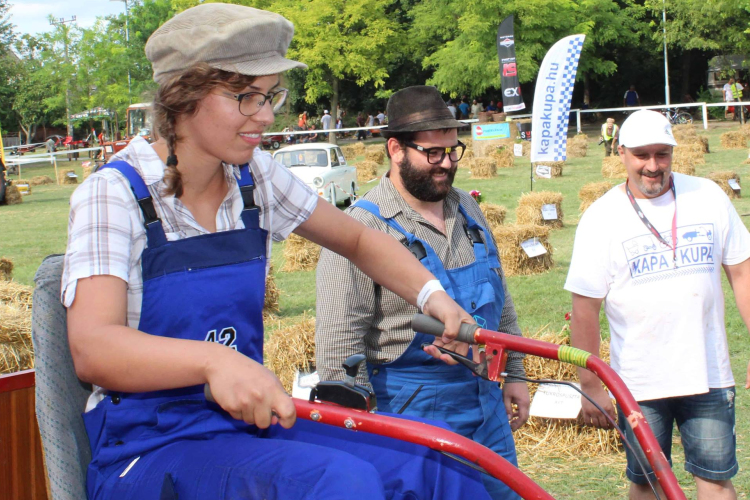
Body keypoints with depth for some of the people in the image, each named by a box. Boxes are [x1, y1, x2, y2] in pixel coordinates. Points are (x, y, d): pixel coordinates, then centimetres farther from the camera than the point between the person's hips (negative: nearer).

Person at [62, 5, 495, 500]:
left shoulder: (256, 177, 5)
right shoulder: (115, 193, -12)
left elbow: (359, 239, 19)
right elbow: (92, 348, -27)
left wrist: (432, 294, -2)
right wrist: (215, 360, -45)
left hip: (251, 423, 5)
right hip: (151, 453, -5)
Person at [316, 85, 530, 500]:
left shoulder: (467, 209, 8)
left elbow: (500, 301, 18)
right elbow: (339, 346, -17)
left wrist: (515, 374, 17)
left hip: (489, 413, 7)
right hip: (412, 419, -7)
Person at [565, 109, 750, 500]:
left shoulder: (708, 197, 3)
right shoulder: (601, 218, -5)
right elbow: (585, 308, -6)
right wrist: (590, 386, -7)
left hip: (708, 377, 2)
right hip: (640, 382, -1)